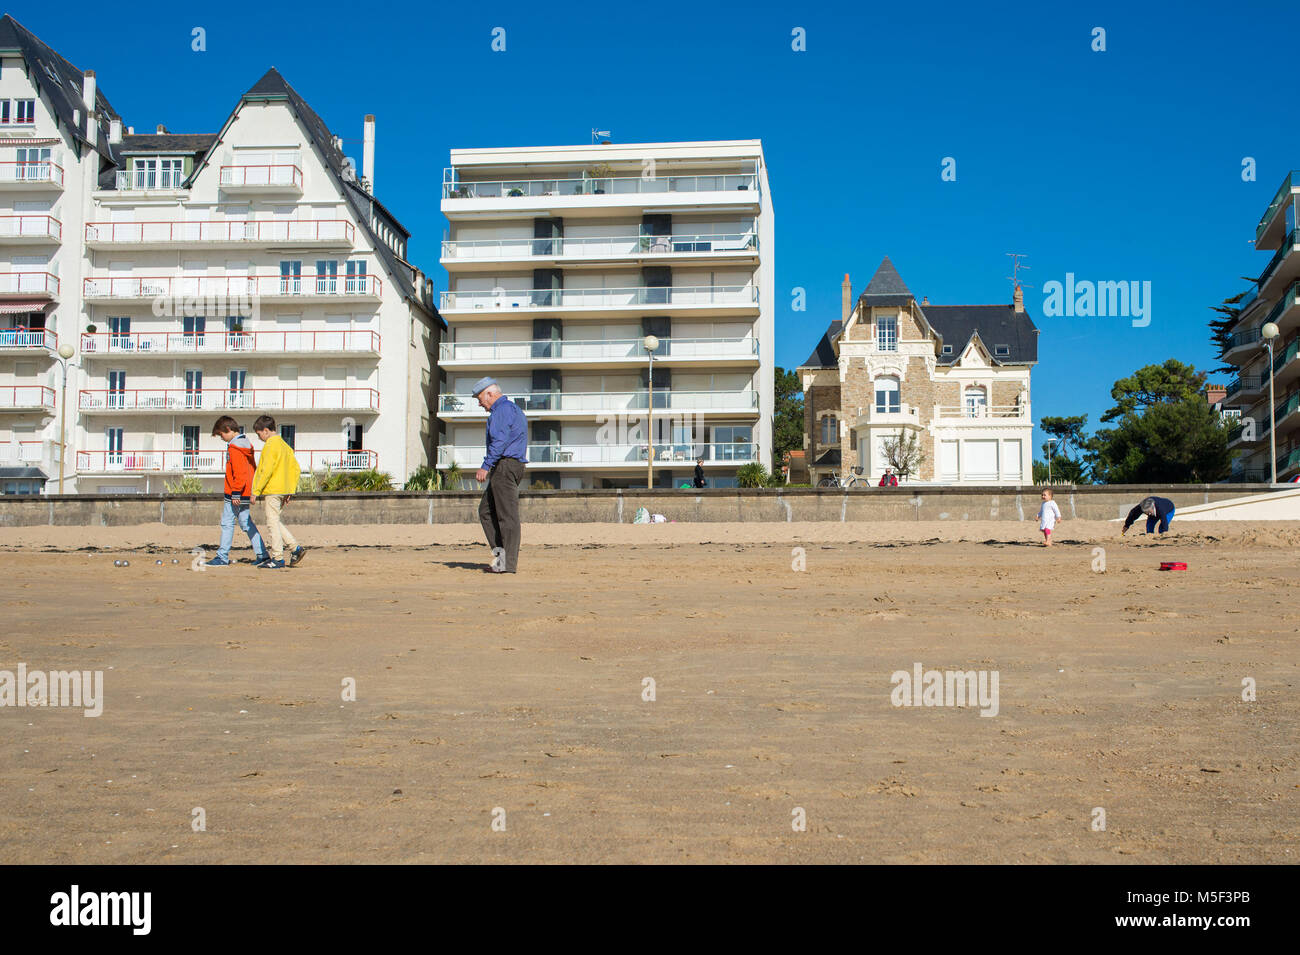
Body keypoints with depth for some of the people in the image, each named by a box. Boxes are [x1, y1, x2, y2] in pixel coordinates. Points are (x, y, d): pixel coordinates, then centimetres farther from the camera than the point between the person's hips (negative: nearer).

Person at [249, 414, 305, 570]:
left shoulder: (271, 445, -12)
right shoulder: (284, 444, 15)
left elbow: (266, 471, -20)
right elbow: (296, 469, 17)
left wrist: (255, 491, -16)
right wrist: (290, 490, 18)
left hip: (273, 490, -9)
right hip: (284, 489, 9)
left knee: (273, 522, -3)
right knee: (275, 521, 17)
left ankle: (277, 559, -1)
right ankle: (295, 548, 9)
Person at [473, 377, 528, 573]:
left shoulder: (503, 409, -9)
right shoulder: (512, 408, 24)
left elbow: (499, 441, -20)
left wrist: (486, 466, -22)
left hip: (505, 465, -11)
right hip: (514, 466, 11)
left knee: (507, 514, -9)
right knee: (486, 510, 13)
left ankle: (509, 563, -8)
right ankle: (502, 553, 9)